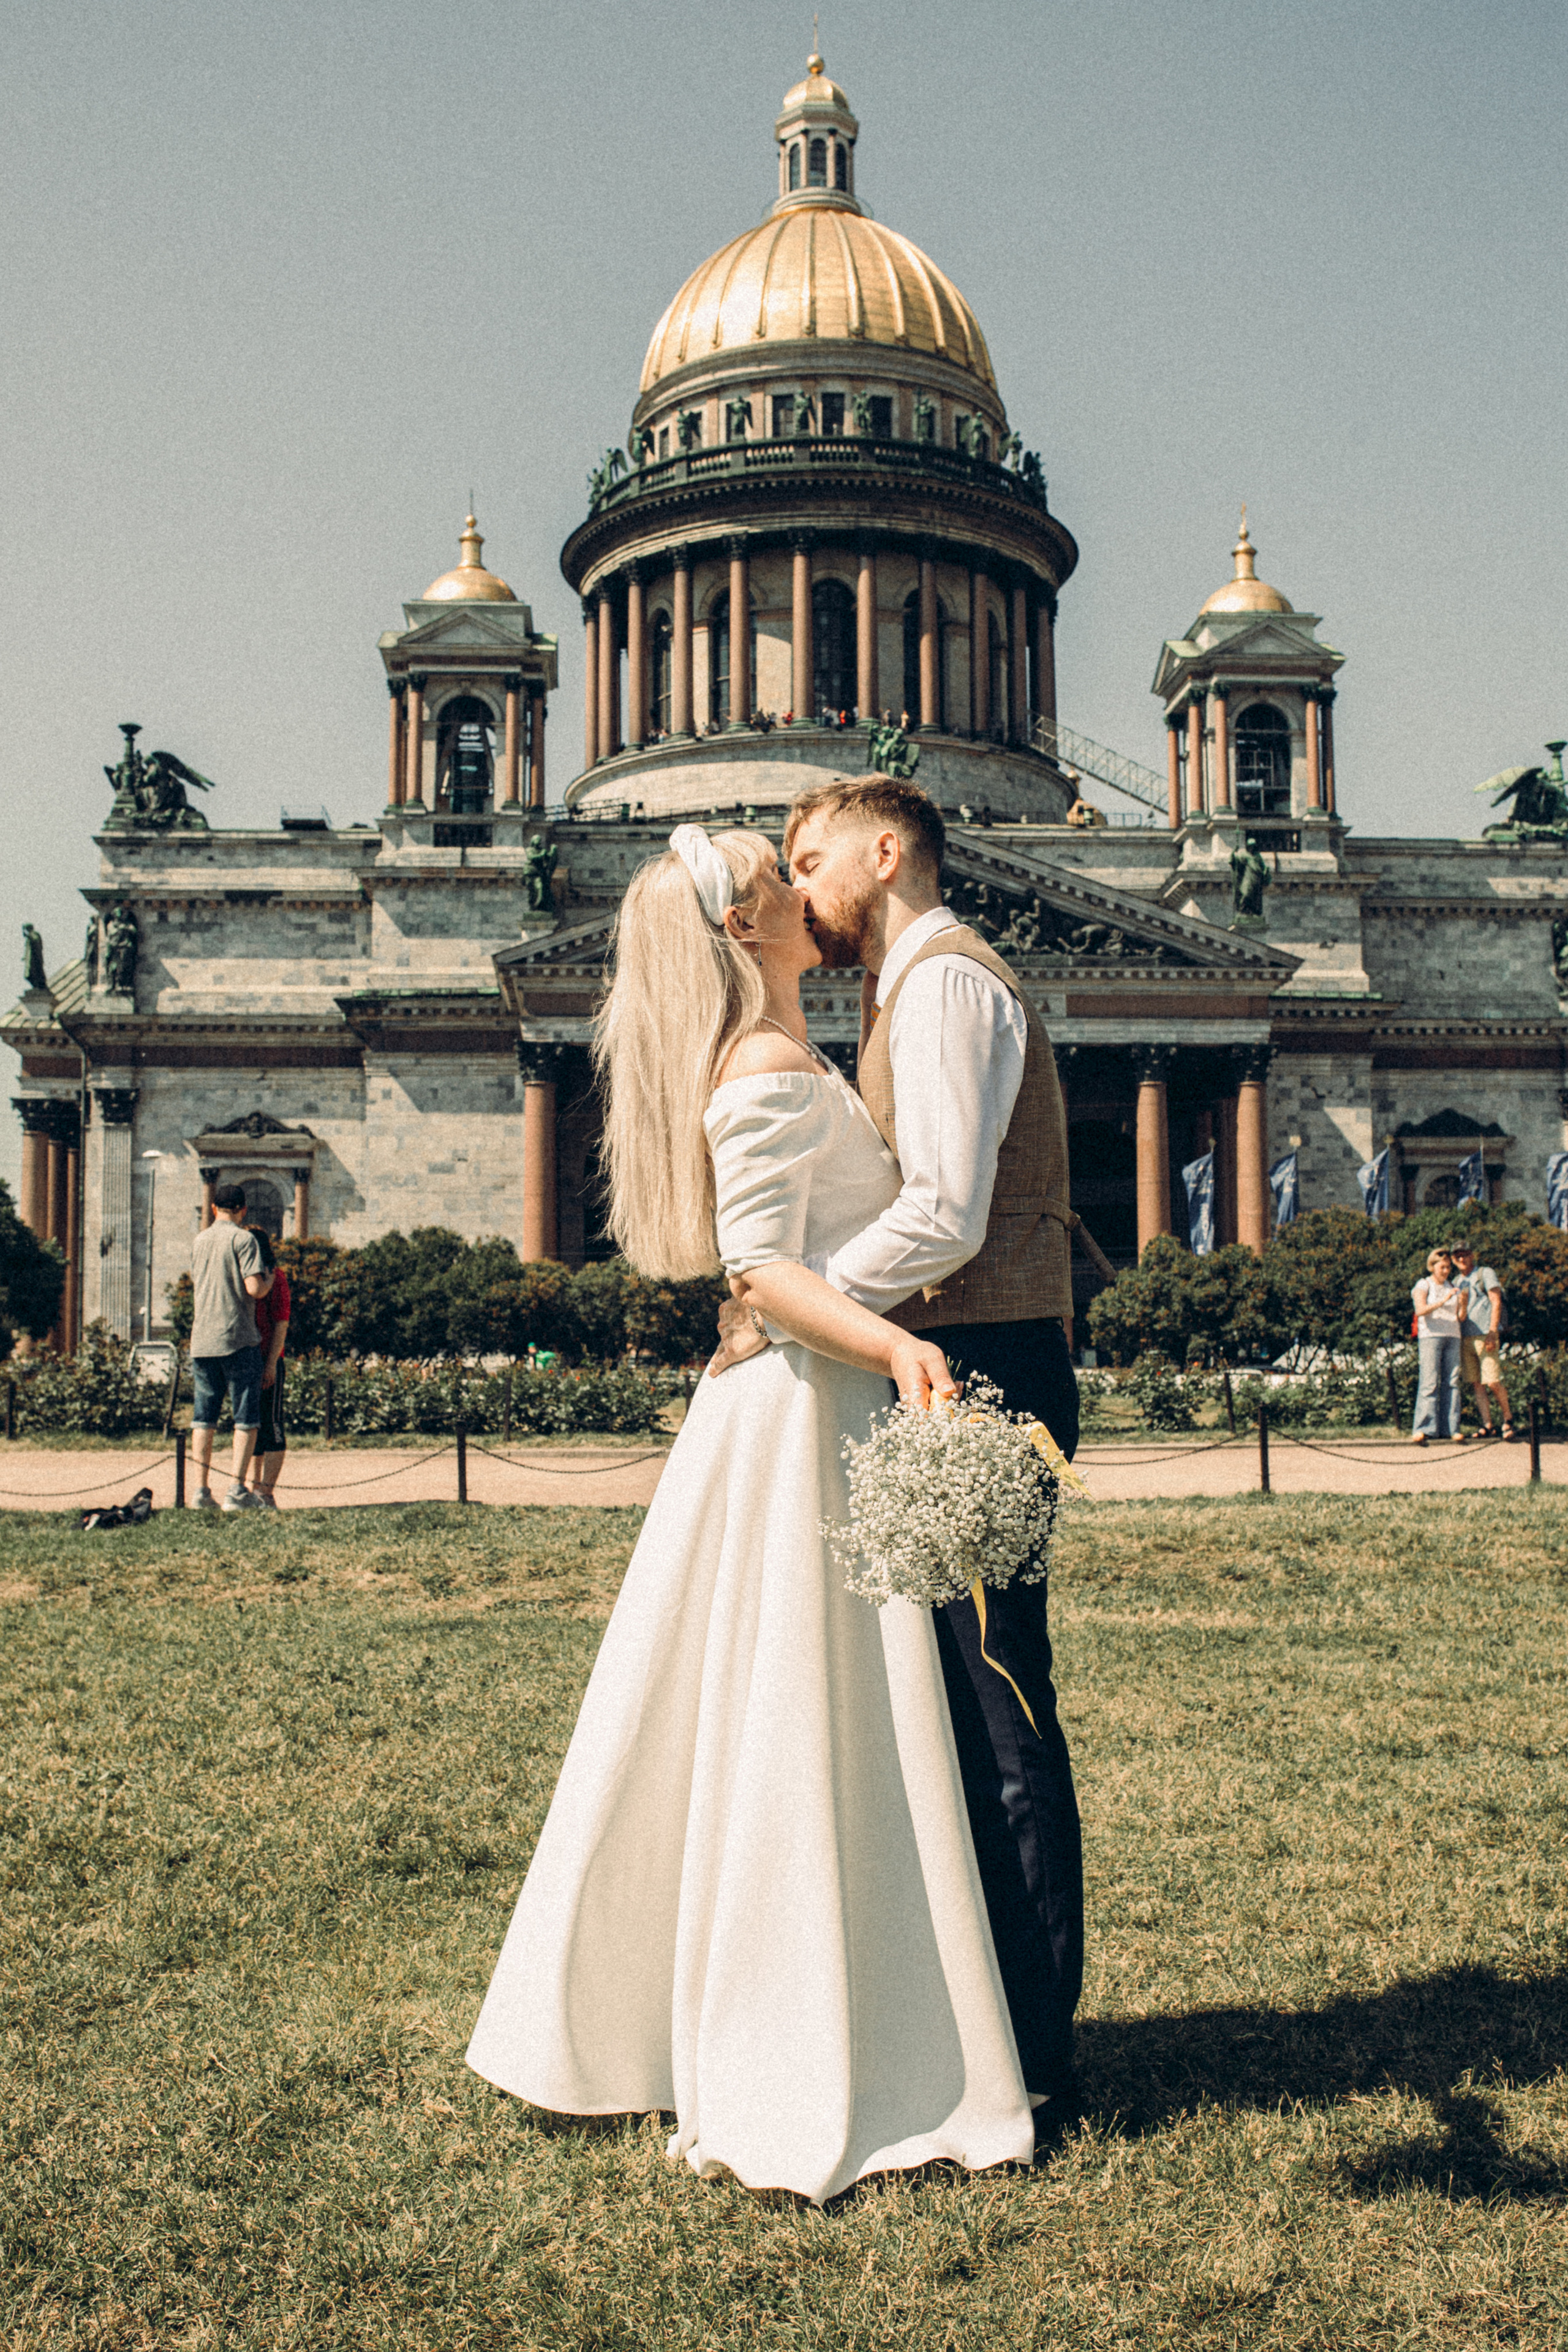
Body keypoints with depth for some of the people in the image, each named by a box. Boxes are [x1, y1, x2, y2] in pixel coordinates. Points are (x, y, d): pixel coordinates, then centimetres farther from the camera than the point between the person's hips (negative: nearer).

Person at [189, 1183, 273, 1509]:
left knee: (203, 1418, 9)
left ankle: (202, 1489, 7)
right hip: (238, 1339, -6)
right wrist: (269, 1280, 6)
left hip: (202, 1339, 6)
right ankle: (237, 1491, -6)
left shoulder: (200, 1241, 13)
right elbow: (254, 1289, -16)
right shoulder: (242, 1239, -7)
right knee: (246, 1418, -1)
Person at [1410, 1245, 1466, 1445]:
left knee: (1452, 1382, -1)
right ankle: (1422, 1430, -16)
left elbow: (1461, 1316, 13)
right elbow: (1420, 1310, -14)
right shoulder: (1423, 1285, 3)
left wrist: (1463, 1303, -8)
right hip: (1430, 1336, -5)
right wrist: (1443, 1301, -24)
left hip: (1452, 1337, 5)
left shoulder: (1454, 1287, 18)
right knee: (1430, 1383, -12)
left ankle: (1452, 1428, 0)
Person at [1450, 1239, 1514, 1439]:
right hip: (1465, 1338, 6)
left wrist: (1492, 1333, -13)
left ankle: (1508, 1417, 9)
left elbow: (1496, 1302, -4)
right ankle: (1487, 1426, 3)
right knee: (1476, 1384, 1)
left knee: (1493, 1382, -11)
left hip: (1485, 1335, -6)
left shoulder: (1486, 1273, 3)